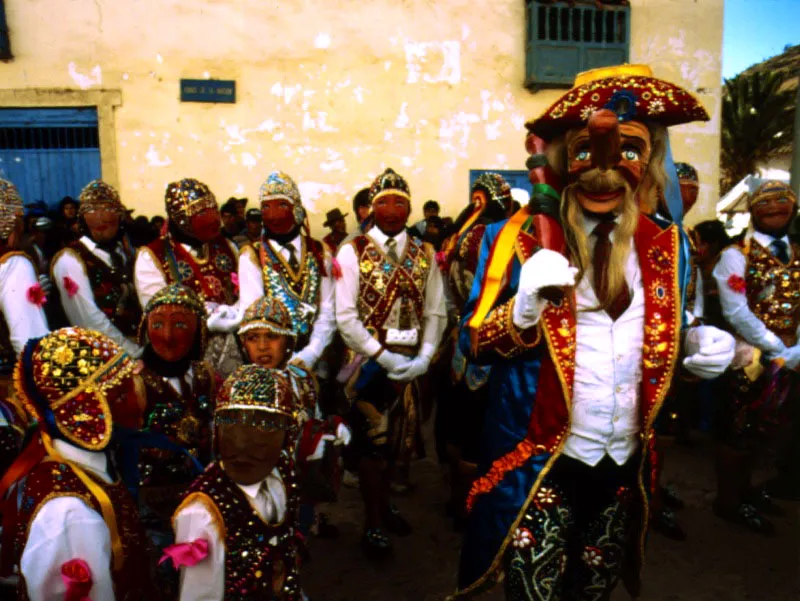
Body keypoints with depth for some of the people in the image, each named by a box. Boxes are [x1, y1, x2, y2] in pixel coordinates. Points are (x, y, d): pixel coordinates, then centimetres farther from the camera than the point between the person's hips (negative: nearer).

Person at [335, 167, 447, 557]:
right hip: (370, 362, -3)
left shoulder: (424, 255, 6)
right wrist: (384, 357, -16)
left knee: (398, 439, 15)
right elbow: (345, 316, -12)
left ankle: (383, 504, 37)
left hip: (410, 364, 4)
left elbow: (436, 313, 4)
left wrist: (424, 358, -9)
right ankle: (374, 525, 21)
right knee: (372, 443, 5)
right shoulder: (353, 252, -5)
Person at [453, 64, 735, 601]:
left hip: (627, 460, 5)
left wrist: (703, 345, -10)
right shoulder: (522, 236, -11)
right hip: (541, 459, -4)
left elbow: (668, 339, 13)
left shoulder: (664, 245, 2)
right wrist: (524, 308, -30)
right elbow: (473, 343, -11)